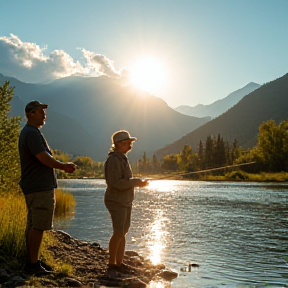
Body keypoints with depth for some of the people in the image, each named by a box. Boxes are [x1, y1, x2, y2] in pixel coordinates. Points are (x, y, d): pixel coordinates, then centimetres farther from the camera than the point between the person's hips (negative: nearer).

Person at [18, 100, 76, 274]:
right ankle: (33, 264, -2)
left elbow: (44, 158, 22)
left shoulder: (30, 132, 20)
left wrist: (63, 166, 12)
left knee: (33, 225, 13)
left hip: (33, 186, 11)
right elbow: (44, 158, -21)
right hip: (40, 188, -11)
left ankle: (32, 261, 20)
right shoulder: (32, 133, -15)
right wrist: (64, 166, -6)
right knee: (38, 227, -7)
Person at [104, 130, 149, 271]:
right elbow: (116, 182, -24)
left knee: (123, 232, 11)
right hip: (116, 201, -10)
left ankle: (119, 261, 18)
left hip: (126, 201, 10)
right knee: (118, 232, -8)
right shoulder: (114, 160, -17)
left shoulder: (123, 158, 14)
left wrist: (138, 183, 8)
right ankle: (111, 262, 4)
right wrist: (136, 182, -19)